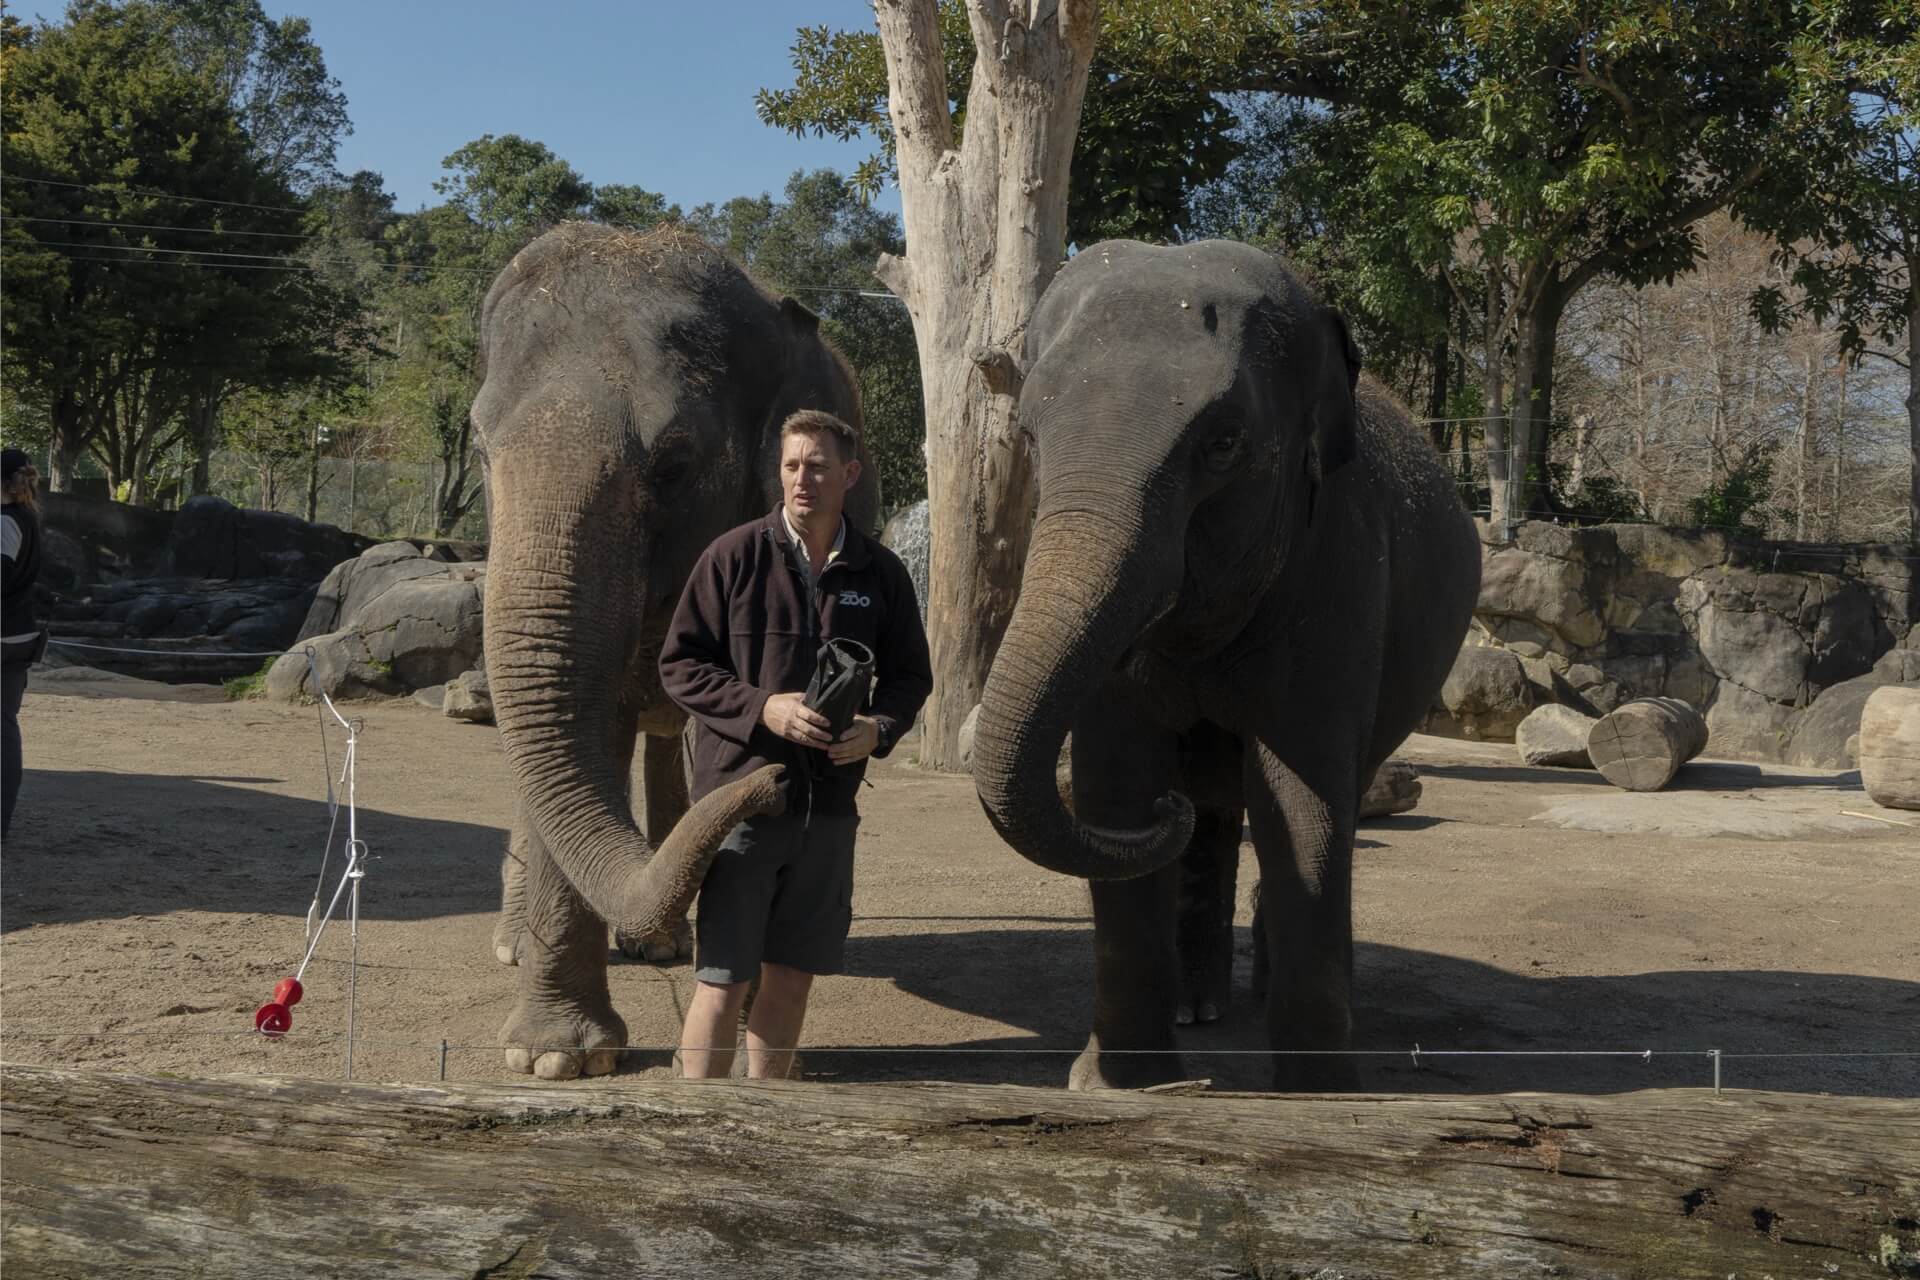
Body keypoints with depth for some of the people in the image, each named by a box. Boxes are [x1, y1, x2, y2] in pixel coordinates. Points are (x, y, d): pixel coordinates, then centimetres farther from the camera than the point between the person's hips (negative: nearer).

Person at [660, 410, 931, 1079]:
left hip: (829, 802, 4)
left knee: (792, 975, 12)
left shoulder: (880, 573, 5)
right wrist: (763, 708, -17)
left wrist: (878, 727, -7)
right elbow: (680, 665, -3)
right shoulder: (735, 555, -5)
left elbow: (909, 675, 15)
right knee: (722, 981, -3)